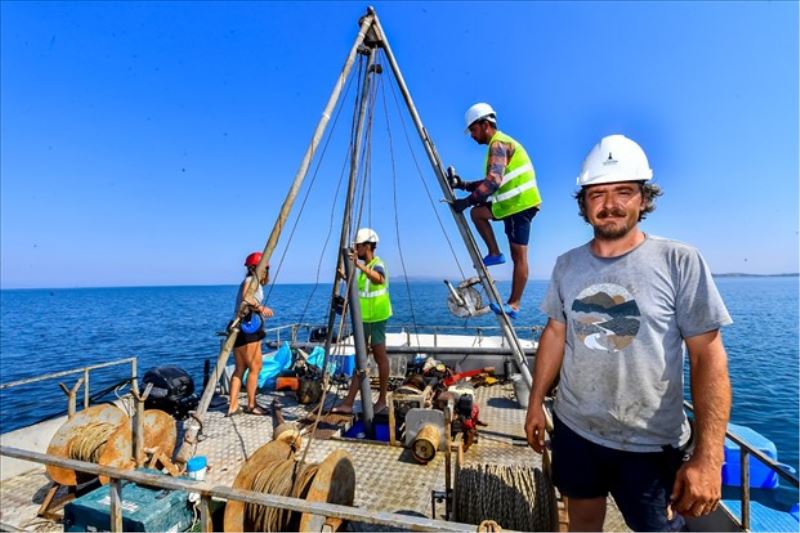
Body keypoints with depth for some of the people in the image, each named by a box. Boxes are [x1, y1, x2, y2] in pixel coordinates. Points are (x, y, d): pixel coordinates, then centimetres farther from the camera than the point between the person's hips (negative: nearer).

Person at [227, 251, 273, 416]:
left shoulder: (254, 282, 21)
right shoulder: (251, 280, -6)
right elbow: (246, 297, -25)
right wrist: (261, 308, -17)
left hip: (242, 329, 9)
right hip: (247, 329, -9)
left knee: (240, 368, 11)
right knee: (255, 367, 0)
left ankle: (233, 406, 15)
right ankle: (251, 405, 10)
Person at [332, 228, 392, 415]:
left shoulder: (377, 264, -16)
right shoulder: (365, 265, 11)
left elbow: (380, 279, -42)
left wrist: (359, 265, -52)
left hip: (376, 319, -9)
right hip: (363, 319, 9)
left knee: (380, 358, 4)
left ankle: (382, 401, 18)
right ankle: (348, 403, 15)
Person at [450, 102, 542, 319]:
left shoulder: (498, 144, -12)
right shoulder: (500, 143, 21)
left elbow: (494, 181, -28)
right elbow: (491, 182, 20)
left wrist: (466, 201, -27)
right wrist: (463, 185, 9)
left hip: (520, 203, -10)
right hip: (514, 202, 10)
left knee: (519, 255, -7)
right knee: (477, 212, 13)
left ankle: (514, 304, -2)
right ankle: (494, 253, 10)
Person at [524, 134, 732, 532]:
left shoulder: (680, 262, -12)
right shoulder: (567, 264, -1)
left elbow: (708, 357, -12)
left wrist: (708, 455, -16)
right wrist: (535, 403, 7)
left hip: (652, 443, -3)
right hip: (573, 428, 3)